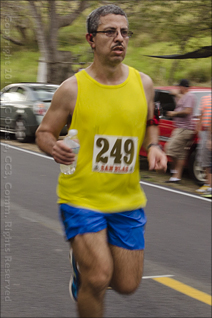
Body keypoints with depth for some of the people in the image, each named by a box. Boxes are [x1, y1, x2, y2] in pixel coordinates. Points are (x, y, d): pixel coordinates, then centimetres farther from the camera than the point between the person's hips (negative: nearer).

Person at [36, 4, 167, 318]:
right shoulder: (72, 88, -9)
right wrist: (54, 147, -20)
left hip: (127, 199, 4)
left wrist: (153, 146, -2)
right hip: (81, 197, -4)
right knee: (98, 279, -15)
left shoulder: (143, 83, 1)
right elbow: (44, 132, 2)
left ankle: (83, 261, 40)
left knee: (127, 285, 8)